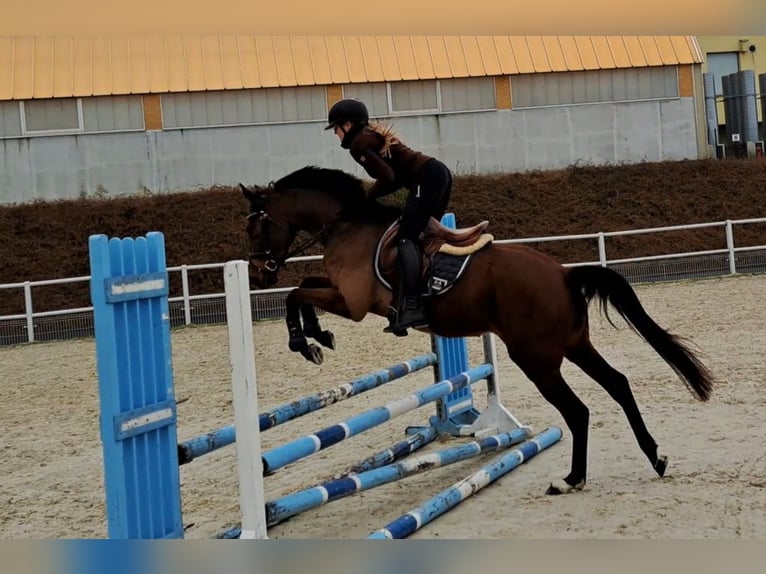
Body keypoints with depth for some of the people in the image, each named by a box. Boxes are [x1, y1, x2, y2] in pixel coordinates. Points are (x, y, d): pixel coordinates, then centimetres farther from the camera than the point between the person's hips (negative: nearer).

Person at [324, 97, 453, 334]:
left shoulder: (359, 145, -3)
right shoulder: (373, 135, 27)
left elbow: (387, 177, -13)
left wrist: (363, 198, 2)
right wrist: (368, 197, 16)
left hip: (426, 178, -10)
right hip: (439, 173, 10)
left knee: (406, 238, -15)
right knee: (423, 235, 12)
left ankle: (413, 307, -27)